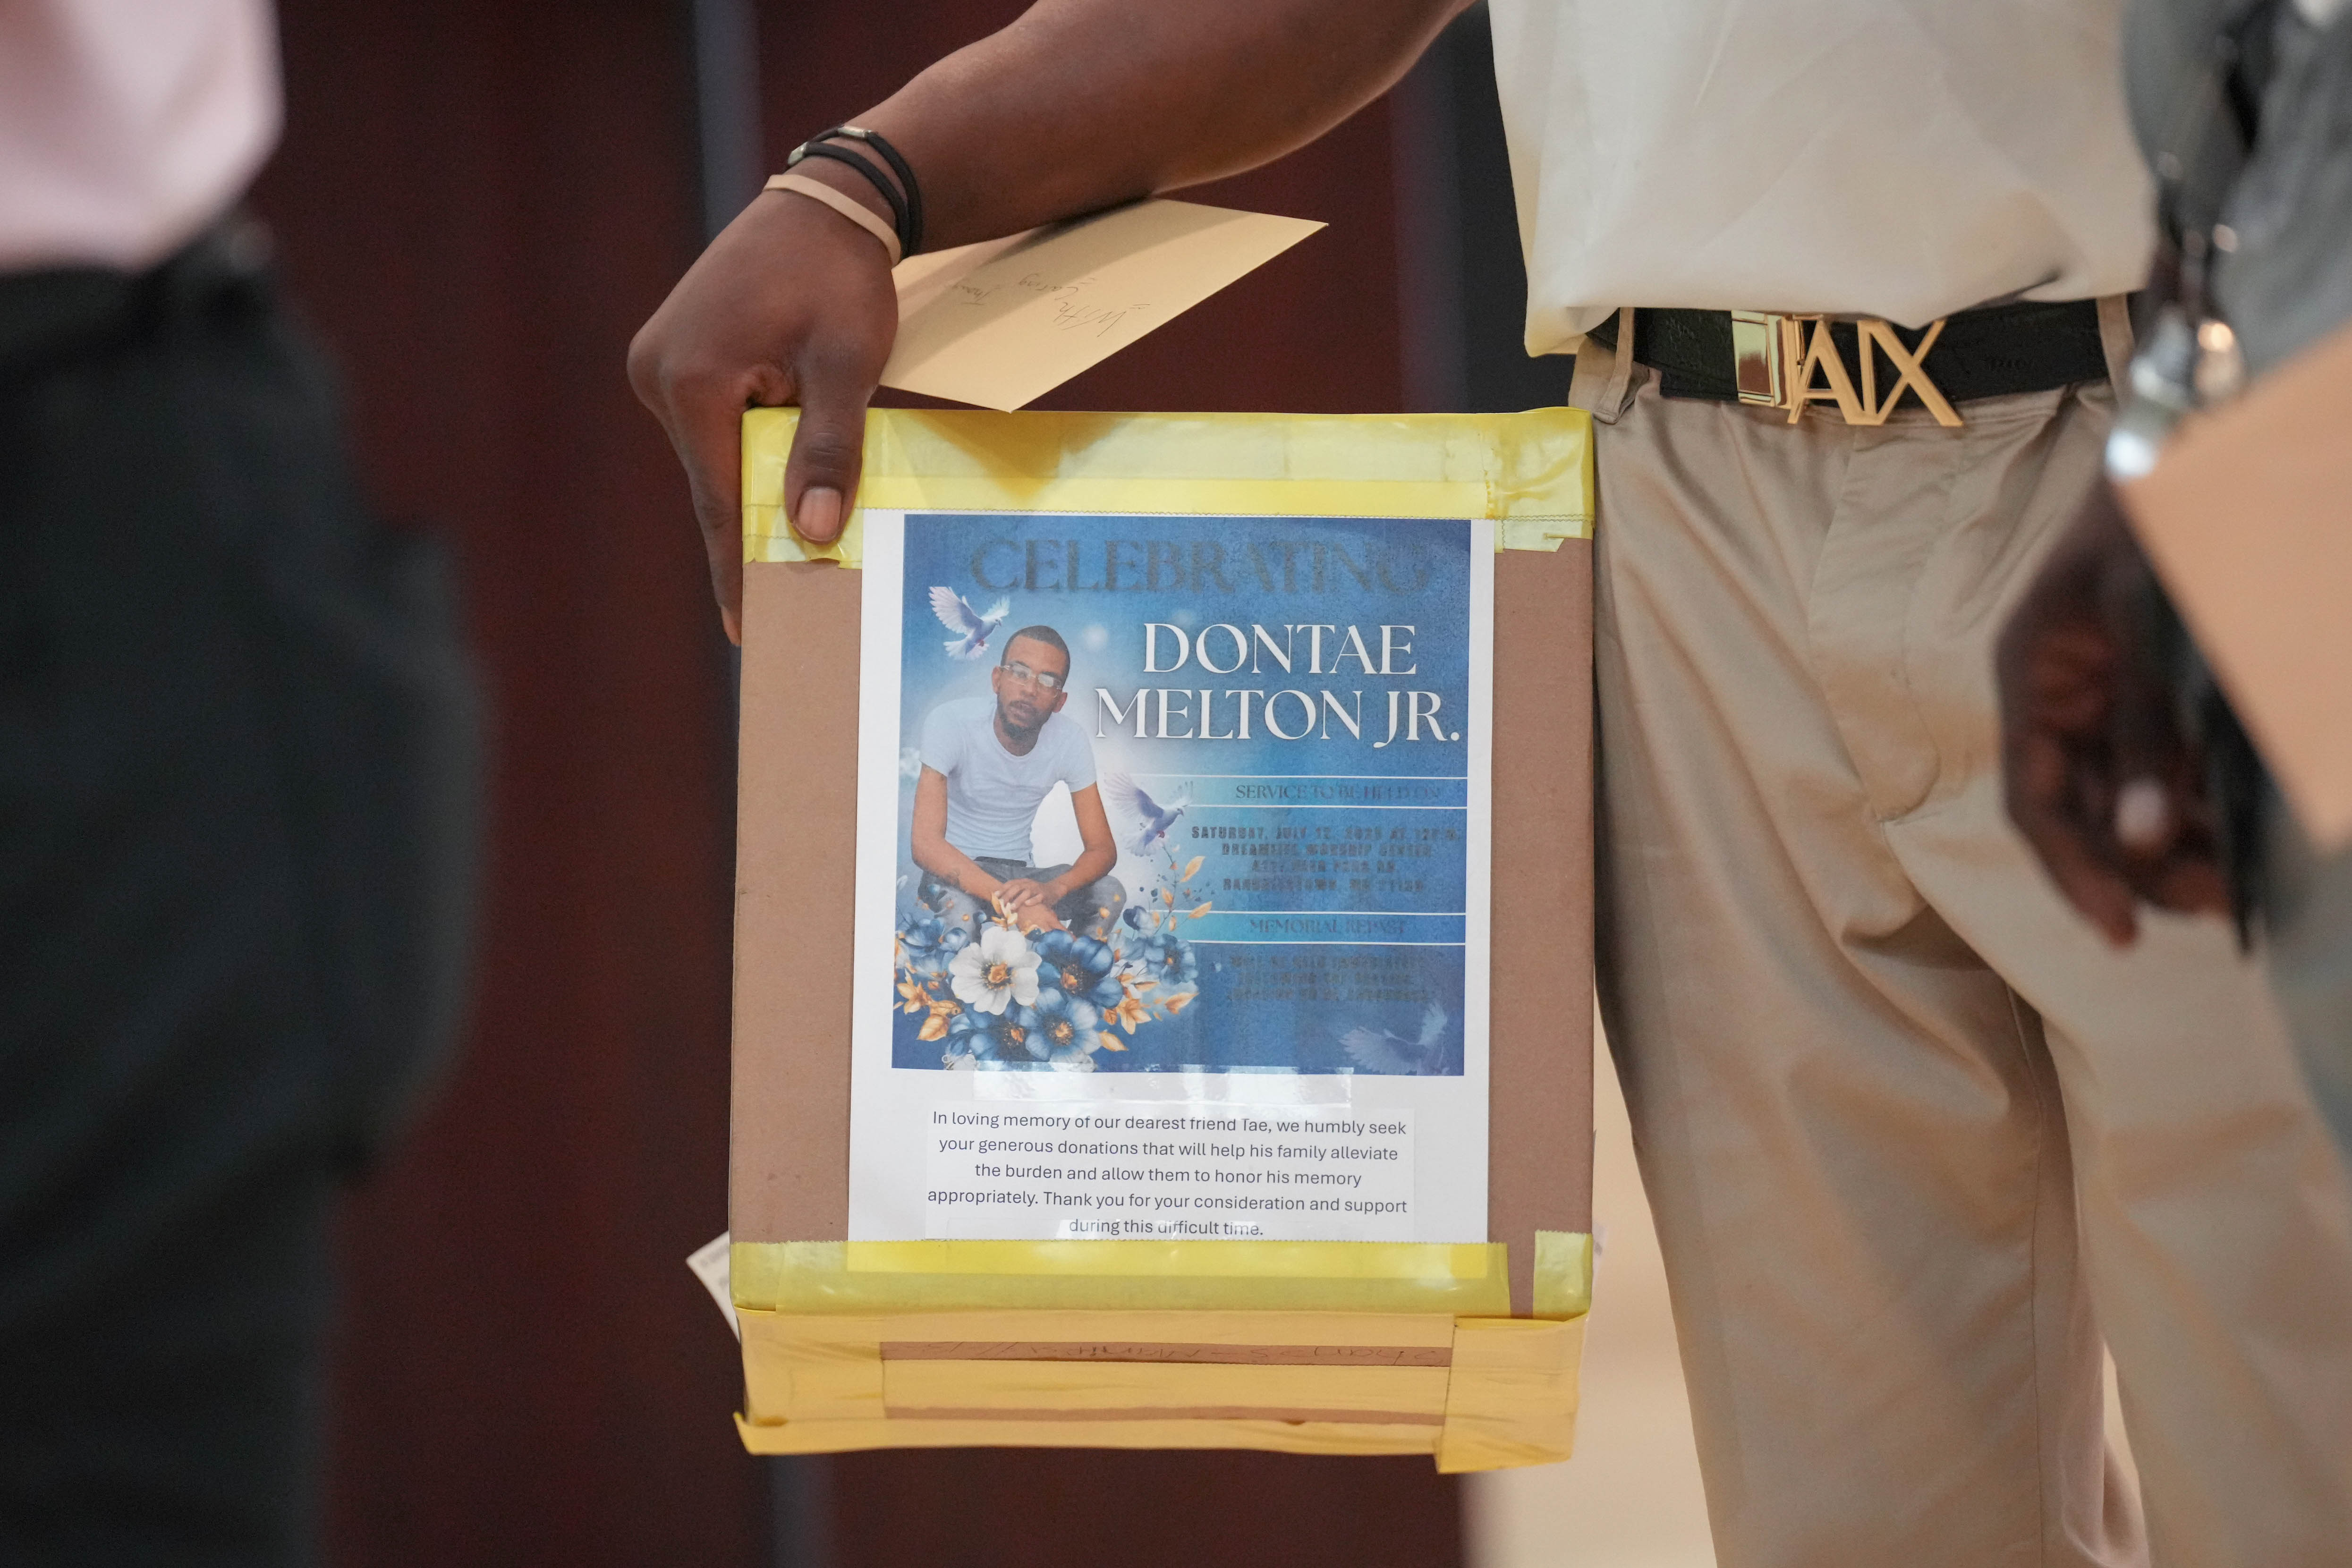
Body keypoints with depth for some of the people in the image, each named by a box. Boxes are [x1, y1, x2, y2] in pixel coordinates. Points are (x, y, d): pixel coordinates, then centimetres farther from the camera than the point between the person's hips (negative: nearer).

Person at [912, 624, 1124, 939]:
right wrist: (1015, 904, -41)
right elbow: (926, 844, -29)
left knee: (1110, 893, -21)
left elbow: (1103, 850, -7)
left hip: (1019, 873, 4)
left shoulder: (1070, 739, -8)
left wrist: (1052, 890, -32)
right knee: (960, 909, -38)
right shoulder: (950, 723, -20)